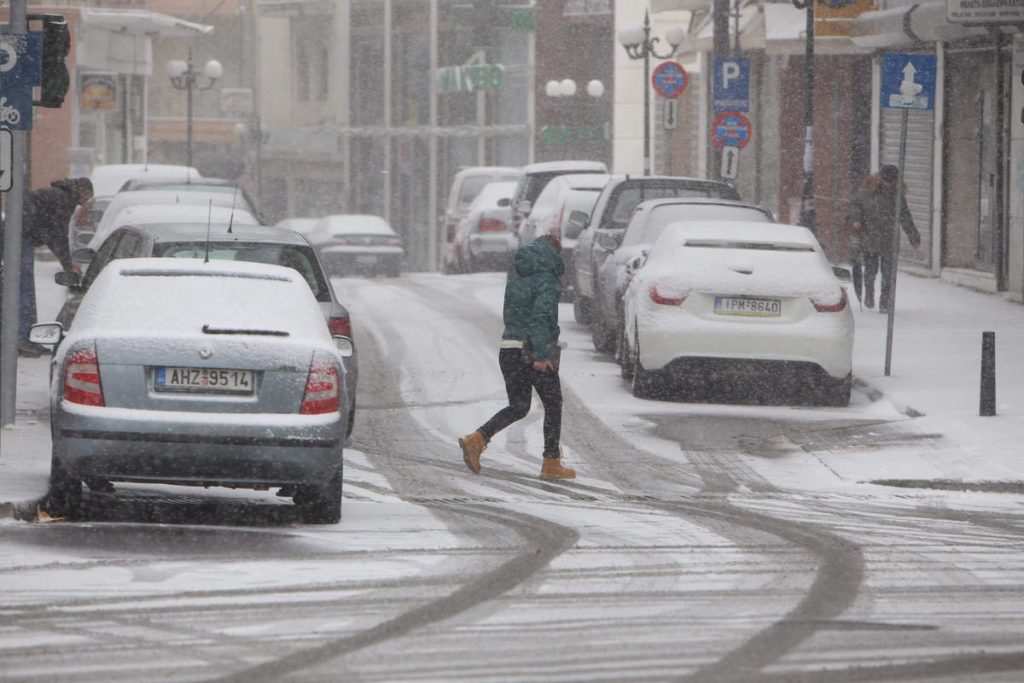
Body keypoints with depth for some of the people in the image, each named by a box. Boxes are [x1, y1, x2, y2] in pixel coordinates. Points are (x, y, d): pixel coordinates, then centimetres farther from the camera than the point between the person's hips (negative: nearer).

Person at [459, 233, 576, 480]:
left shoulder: (515, 273, 11)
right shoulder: (546, 279, -12)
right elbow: (541, 317, -20)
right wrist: (541, 355, -24)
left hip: (508, 347, 6)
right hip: (534, 350, -6)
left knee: (518, 406, 13)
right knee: (553, 405, 9)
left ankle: (477, 439, -7)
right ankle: (551, 463, 9)